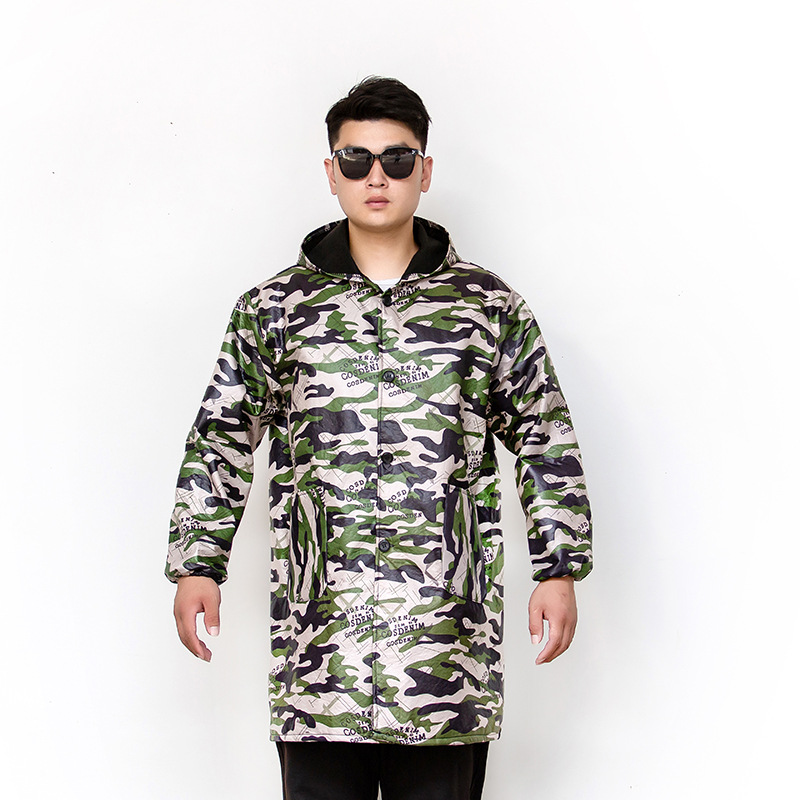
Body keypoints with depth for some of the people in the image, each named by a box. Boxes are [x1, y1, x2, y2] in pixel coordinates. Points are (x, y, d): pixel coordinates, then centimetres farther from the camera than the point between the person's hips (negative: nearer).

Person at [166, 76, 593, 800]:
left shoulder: (491, 306, 9)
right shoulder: (274, 308, 10)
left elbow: (547, 443, 11)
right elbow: (220, 442, 12)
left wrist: (559, 570, 6)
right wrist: (197, 566, 5)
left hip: (449, 625, 0)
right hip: (318, 628, 0)